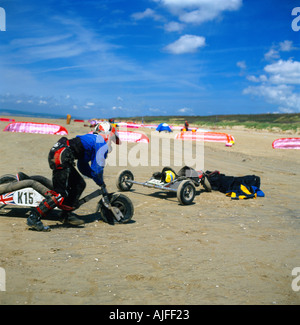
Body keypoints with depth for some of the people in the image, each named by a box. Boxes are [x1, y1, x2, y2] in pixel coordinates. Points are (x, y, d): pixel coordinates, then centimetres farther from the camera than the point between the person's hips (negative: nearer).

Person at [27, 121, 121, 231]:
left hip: (56, 154, 10)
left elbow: (83, 166, 36)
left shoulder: (91, 139, 32)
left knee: (79, 184, 15)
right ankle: (34, 217, -12)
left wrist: (99, 180, 36)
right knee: (60, 193, -11)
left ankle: (67, 214, 18)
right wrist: (102, 186, 13)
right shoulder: (102, 143, 5)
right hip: (61, 157, -10)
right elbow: (97, 168, -1)